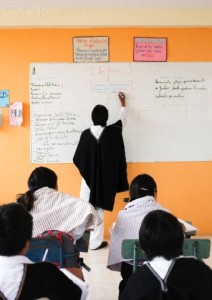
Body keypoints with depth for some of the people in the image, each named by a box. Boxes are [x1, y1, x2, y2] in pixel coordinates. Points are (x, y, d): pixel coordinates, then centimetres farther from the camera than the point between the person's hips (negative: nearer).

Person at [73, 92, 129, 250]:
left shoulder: (86, 134, -8)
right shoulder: (113, 132, -8)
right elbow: (123, 120, 14)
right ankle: (95, 241, 7)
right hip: (105, 179, -1)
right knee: (98, 209, 3)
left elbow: (77, 158, -4)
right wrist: (123, 104, 30)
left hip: (88, 177, 1)